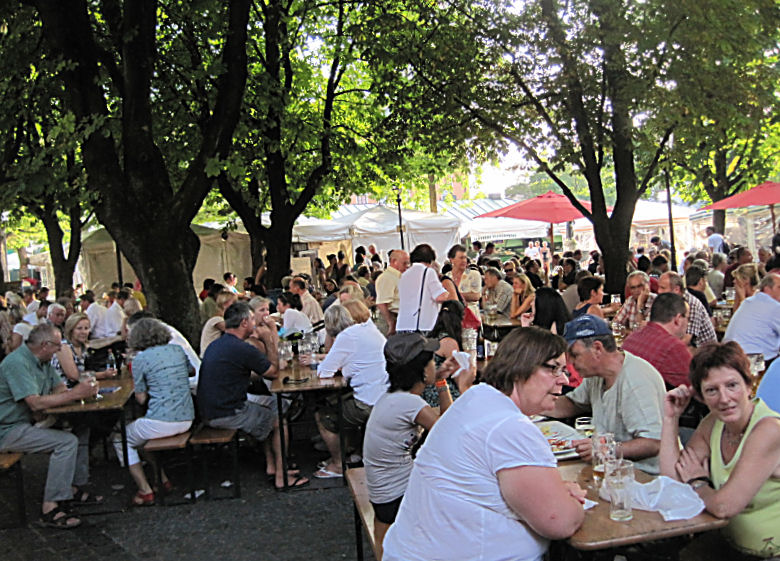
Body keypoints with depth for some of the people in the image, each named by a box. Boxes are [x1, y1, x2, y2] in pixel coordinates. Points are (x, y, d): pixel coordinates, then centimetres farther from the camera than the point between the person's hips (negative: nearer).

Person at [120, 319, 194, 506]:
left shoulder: (140, 359, -6)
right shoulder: (178, 350, 8)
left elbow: (141, 398, -3)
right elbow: (190, 371, 24)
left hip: (162, 423, -6)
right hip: (187, 420, 7)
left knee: (120, 440, 18)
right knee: (141, 430, 33)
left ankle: (145, 491, 10)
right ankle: (163, 479, 30)